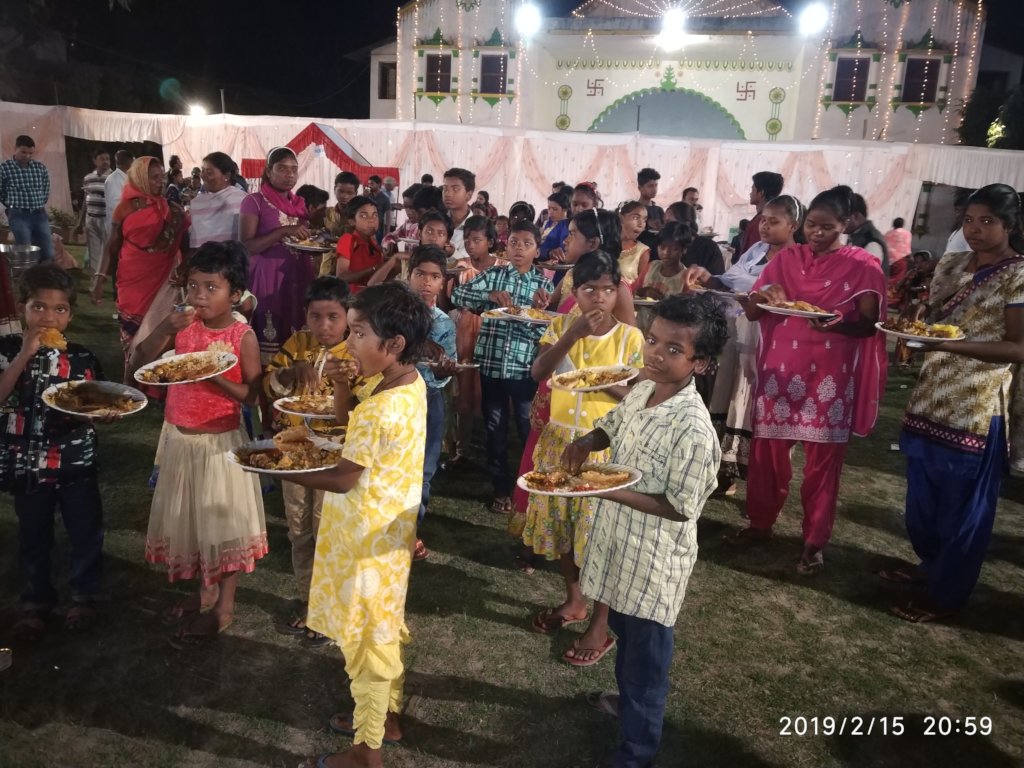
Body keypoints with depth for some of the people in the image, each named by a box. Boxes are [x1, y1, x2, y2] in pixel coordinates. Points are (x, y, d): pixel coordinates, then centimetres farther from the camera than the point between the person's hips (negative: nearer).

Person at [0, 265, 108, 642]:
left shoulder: (82, 357, -4)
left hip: (76, 462, 0)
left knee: (85, 532, 10)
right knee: (33, 538, 15)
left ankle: (84, 596, 30)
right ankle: (36, 602, 34)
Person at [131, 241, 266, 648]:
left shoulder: (243, 336, -14)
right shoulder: (182, 326, -2)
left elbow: (253, 395, -12)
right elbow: (138, 365, -6)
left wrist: (214, 377, -27)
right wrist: (166, 328, -19)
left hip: (221, 441, -5)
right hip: (181, 440, 5)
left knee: (223, 518, 6)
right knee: (188, 516, 18)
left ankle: (224, 606, 23)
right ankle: (204, 592, 38)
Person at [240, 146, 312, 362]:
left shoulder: (300, 203, 14)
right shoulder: (254, 201, -3)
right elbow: (246, 246, -12)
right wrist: (284, 231, -21)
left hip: (299, 277, 5)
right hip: (268, 278, -5)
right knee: (270, 341, -6)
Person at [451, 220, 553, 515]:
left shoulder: (544, 283, 2)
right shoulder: (493, 275, 4)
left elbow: (544, 332, -3)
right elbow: (457, 295, -9)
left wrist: (539, 310, -23)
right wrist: (489, 295, -22)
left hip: (525, 367, -1)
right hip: (491, 363, 1)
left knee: (528, 428, 7)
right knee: (495, 428, 11)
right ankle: (501, 488, 24)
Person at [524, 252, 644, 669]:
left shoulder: (630, 336, -8)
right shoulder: (561, 326, -1)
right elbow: (537, 373, -15)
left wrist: (609, 385, -23)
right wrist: (572, 334, -24)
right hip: (559, 438, 4)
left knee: (599, 528, 2)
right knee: (559, 522, 15)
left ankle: (601, 625, 18)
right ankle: (573, 601, 37)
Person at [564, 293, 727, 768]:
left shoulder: (693, 430, -29)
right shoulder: (641, 392, -5)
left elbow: (678, 508, -24)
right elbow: (611, 426, 14)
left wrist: (611, 492, -28)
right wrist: (585, 444, -8)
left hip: (654, 560, -8)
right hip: (621, 545, 8)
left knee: (646, 658, 12)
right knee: (625, 635, 31)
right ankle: (626, 699, 57)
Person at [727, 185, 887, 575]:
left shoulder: (863, 266, -2)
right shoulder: (786, 259, 6)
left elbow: (869, 324, -5)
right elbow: (750, 312, 5)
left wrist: (834, 322, -25)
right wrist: (763, 296, -18)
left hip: (830, 376, -3)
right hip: (780, 370, 3)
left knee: (822, 460, 4)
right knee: (766, 450, 9)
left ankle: (814, 541, 17)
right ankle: (760, 523, 28)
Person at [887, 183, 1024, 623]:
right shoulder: (950, 265, 9)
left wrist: (951, 344, -26)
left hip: (977, 408, -7)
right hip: (930, 399, 7)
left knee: (962, 504, 5)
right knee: (922, 496, 19)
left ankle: (946, 594, 20)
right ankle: (931, 566, 40)